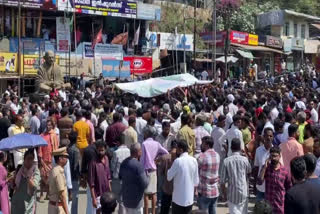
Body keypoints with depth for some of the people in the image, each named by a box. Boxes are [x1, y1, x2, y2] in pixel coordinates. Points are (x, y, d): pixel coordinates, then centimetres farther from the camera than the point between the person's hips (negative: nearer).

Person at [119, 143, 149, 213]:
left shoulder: (124, 163, 1)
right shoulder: (138, 165, -23)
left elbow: (120, 177, 15)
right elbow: (144, 184, -22)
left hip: (125, 197, 8)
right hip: (135, 200, -8)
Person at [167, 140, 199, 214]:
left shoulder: (178, 161, -17)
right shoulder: (194, 160, -2)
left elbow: (169, 177, -7)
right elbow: (196, 181, 5)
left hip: (178, 199, -5)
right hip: (190, 199, 5)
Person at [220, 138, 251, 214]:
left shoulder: (226, 161, -11)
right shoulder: (244, 160, -10)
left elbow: (223, 181, -8)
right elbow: (249, 171, 12)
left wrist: (224, 193, 7)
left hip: (232, 193, -1)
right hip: (243, 192, 1)